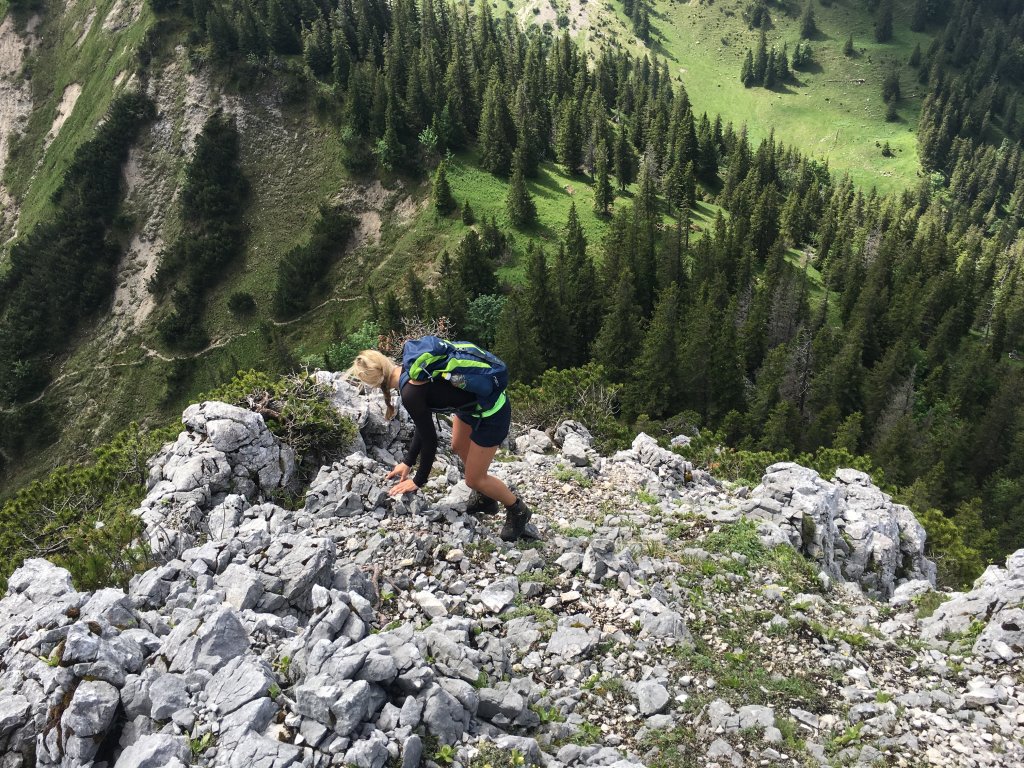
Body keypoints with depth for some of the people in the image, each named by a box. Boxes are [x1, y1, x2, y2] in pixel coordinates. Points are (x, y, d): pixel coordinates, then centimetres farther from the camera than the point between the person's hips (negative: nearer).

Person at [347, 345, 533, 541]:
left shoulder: (410, 394, -26)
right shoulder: (410, 368, 0)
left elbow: (429, 440, -13)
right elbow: (424, 425, 11)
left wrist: (418, 481, 2)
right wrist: (407, 462, 18)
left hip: (491, 414, -9)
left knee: (474, 479, 6)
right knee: (459, 448, 29)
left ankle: (518, 511, 28)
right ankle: (487, 500, 45)